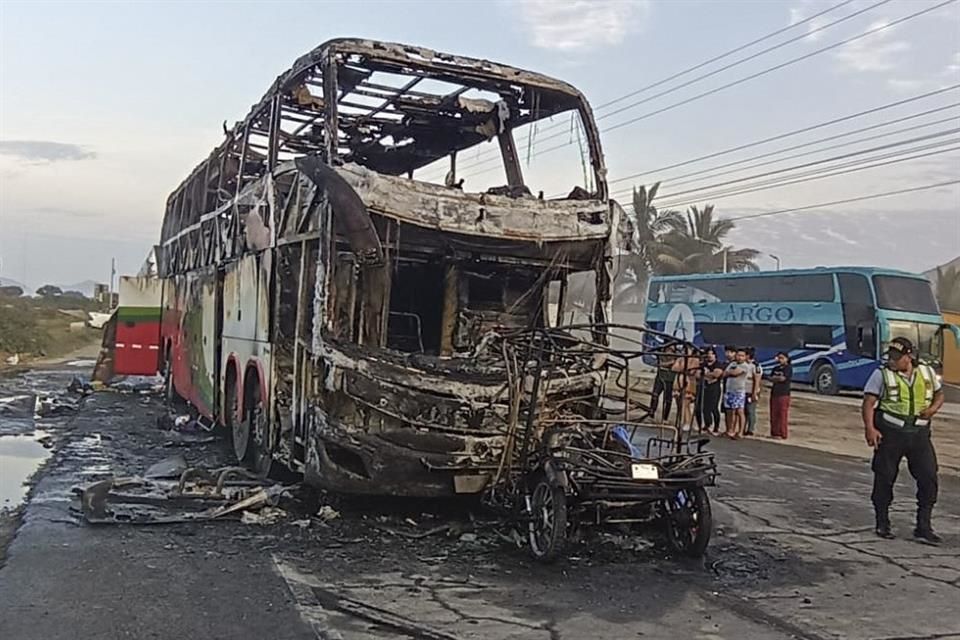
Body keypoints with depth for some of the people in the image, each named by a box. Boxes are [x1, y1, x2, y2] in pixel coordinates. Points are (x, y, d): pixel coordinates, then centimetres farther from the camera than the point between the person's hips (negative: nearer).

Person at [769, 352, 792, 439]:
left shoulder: (788, 368, -4)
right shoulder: (776, 368, 16)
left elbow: (783, 378, -13)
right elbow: (771, 379, 6)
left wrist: (775, 377, 2)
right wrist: (778, 378, -10)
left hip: (784, 394, -7)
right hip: (774, 393, 7)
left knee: (782, 415, -7)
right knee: (773, 414, 7)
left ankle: (783, 434, -3)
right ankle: (774, 433, 13)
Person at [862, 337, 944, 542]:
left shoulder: (927, 372, 7)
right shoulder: (881, 375, -4)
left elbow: (939, 394, 20)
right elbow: (869, 402, -8)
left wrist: (933, 408, -2)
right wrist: (869, 428, -20)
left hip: (919, 433, 3)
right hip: (890, 433, -3)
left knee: (929, 477, -1)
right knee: (884, 478, 3)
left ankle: (924, 526, 11)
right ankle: (882, 523, 18)